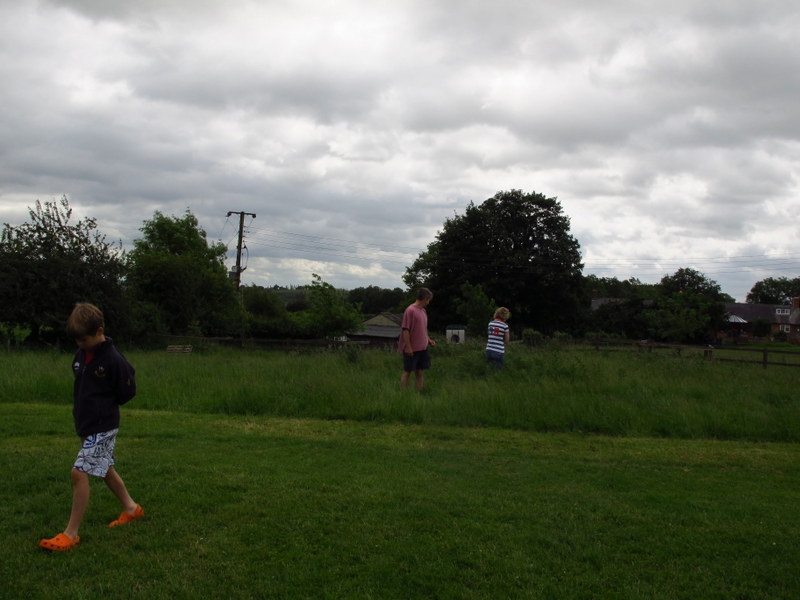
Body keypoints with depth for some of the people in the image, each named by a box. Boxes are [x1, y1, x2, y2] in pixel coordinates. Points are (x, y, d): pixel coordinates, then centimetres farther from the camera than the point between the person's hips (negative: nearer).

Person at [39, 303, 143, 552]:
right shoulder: (81, 355, 4)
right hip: (86, 424, 9)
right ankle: (131, 508, 38)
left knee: (79, 472, -13)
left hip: (103, 427, -9)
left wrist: (104, 406, -4)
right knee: (105, 470, 20)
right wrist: (82, 408, 8)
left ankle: (71, 533, -4)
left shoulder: (113, 360, -19)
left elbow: (127, 391, -11)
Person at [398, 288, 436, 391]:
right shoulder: (410, 310, -14)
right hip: (411, 349, -7)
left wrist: (428, 340, 10)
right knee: (407, 371, 2)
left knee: (420, 372, 9)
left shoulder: (423, 311, 11)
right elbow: (405, 329, -16)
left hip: (422, 348, 7)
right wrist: (408, 346, -17)